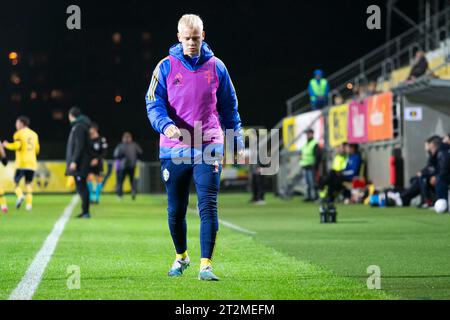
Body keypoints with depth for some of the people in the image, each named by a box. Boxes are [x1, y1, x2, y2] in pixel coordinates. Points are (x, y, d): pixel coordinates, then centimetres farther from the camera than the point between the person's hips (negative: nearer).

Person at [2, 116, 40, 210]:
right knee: (28, 183, 9)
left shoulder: (19, 134, -2)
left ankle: (20, 195, -21)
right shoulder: (34, 134, 15)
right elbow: (37, 150, 18)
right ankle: (29, 203, -4)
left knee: (16, 181, 5)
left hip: (21, 163, -5)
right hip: (32, 163, 5)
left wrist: (7, 145, 3)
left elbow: (16, 146, -14)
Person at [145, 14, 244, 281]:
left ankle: (206, 265, -10)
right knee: (176, 210, 10)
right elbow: (154, 104, 0)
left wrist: (237, 141, 15)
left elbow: (229, 107, 15)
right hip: (174, 150, 1)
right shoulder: (166, 67, 3)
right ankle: (181, 256, 32)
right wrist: (165, 125, -21)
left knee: (208, 207, -11)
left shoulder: (216, 67, 6)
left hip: (209, 148, 0)